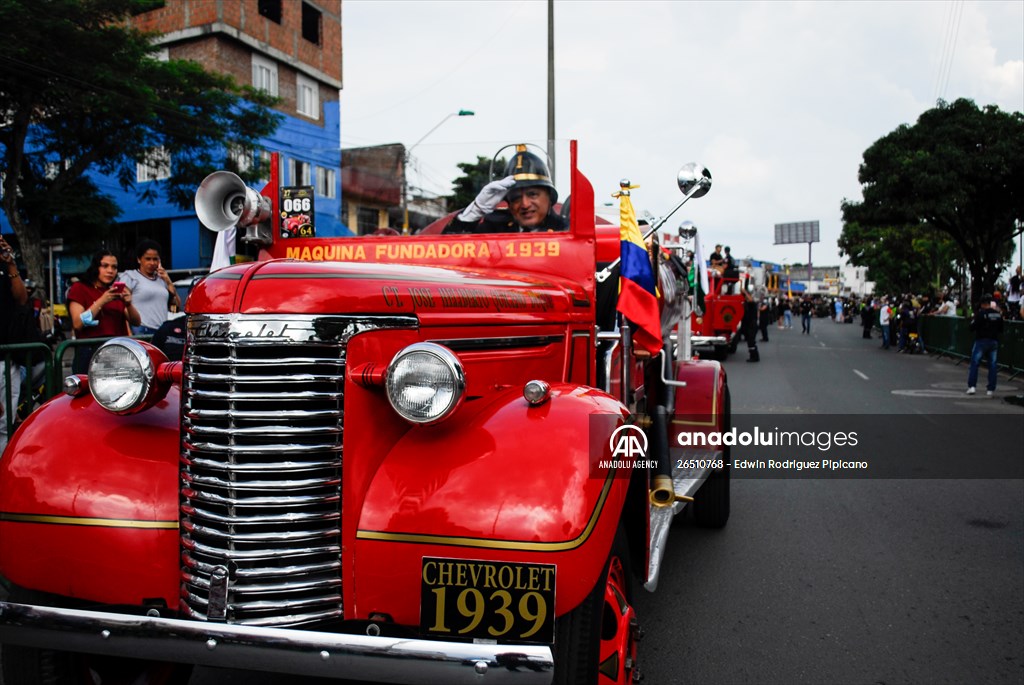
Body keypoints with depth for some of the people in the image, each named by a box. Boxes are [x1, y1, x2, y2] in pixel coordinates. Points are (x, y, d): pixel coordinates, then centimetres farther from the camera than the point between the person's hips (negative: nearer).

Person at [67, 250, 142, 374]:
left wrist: (128, 304, -7)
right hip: (90, 352, -3)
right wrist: (101, 302, -12)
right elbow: (77, 324, -6)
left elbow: (137, 322, 11)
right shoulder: (79, 288, 8)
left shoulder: (117, 291, 20)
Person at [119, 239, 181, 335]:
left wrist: (168, 281, 8)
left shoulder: (161, 278, 20)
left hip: (163, 331, 5)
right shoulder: (130, 277, 6)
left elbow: (177, 305, 16)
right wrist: (129, 334, -14)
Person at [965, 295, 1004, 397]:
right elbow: (1001, 330, 10)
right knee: (992, 365, 8)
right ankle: (991, 389, 8)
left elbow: (972, 327, -11)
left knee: (974, 363, 3)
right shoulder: (998, 314, 3)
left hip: (981, 341, -4)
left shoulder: (980, 313, -12)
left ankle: (971, 386, -4)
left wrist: (973, 321, 6)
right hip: (994, 341, 4)